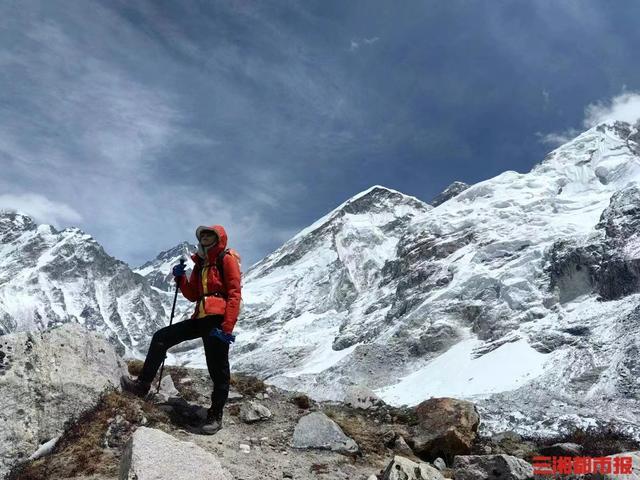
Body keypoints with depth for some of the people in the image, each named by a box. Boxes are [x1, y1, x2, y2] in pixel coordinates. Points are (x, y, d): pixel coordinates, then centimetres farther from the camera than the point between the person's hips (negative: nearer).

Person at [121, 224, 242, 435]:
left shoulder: (227, 259, -1)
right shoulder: (200, 264, 23)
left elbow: (234, 294, -10)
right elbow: (192, 295, 22)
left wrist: (227, 328, -18)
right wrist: (180, 278, 4)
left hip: (218, 319, -8)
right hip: (200, 319, 8)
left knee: (218, 370, -2)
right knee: (161, 338, 3)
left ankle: (215, 417, 10)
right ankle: (142, 385, 8)